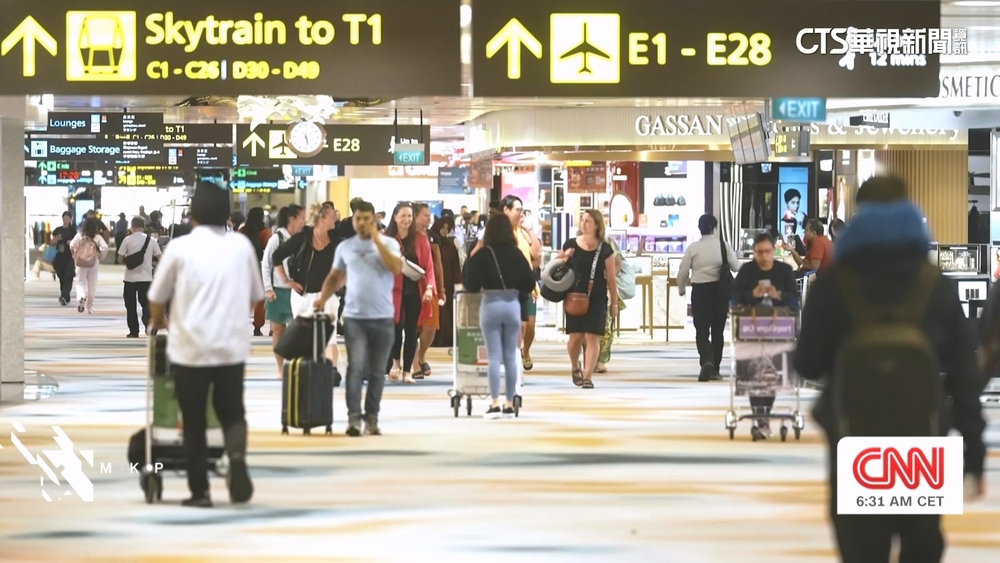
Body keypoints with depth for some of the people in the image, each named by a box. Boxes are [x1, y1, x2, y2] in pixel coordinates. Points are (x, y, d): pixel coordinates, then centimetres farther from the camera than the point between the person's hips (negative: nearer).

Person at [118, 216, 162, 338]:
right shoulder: (151, 240, 0)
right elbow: (159, 257, 2)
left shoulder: (127, 240, -6)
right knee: (146, 304, 7)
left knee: (131, 306, 9)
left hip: (130, 278, -2)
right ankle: (149, 325, -18)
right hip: (146, 277, 2)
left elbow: (120, 258, -6)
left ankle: (134, 332, 9)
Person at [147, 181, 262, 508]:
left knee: (194, 422, 8)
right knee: (231, 412, 13)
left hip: (191, 348, -2)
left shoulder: (179, 248, -3)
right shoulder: (241, 246, 5)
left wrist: (158, 322, 28)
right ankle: (237, 456, -16)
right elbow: (255, 296, 15)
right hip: (233, 347, 2)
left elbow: (157, 298, 6)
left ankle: (200, 492, 7)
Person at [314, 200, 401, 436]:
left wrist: (377, 240, -14)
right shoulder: (345, 247, 9)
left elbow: (396, 268, -15)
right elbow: (335, 277, 19)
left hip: (383, 317, 0)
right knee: (356, 368, -11)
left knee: (377, 371, 6)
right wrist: (323, 297, 3)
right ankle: (354, 417, -13)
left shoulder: (388, 243, 2)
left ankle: (372, 418, 14)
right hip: (354, 317, 0)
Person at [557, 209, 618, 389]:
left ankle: (587, 377, -3)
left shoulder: (604, 250, -3)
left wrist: (614, 303, 2)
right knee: (575, 336, 3)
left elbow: (611, 278, 1)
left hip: (597, 298, -1)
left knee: (592, 336, -6)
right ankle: (575, 367, 32)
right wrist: (563, 259, -10)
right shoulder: (570, 245, 1)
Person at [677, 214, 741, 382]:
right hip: (720, 290, 1)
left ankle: (706, 361, -26)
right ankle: (714, 369, 17)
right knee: (718, 330, 13)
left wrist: (681, 289, 18)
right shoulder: (723, 246, -3)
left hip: (700, 290, -1)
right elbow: (736, 266, -3)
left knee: (702, 330, 0)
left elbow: (683, 272, -1)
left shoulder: (693, 248, -4)